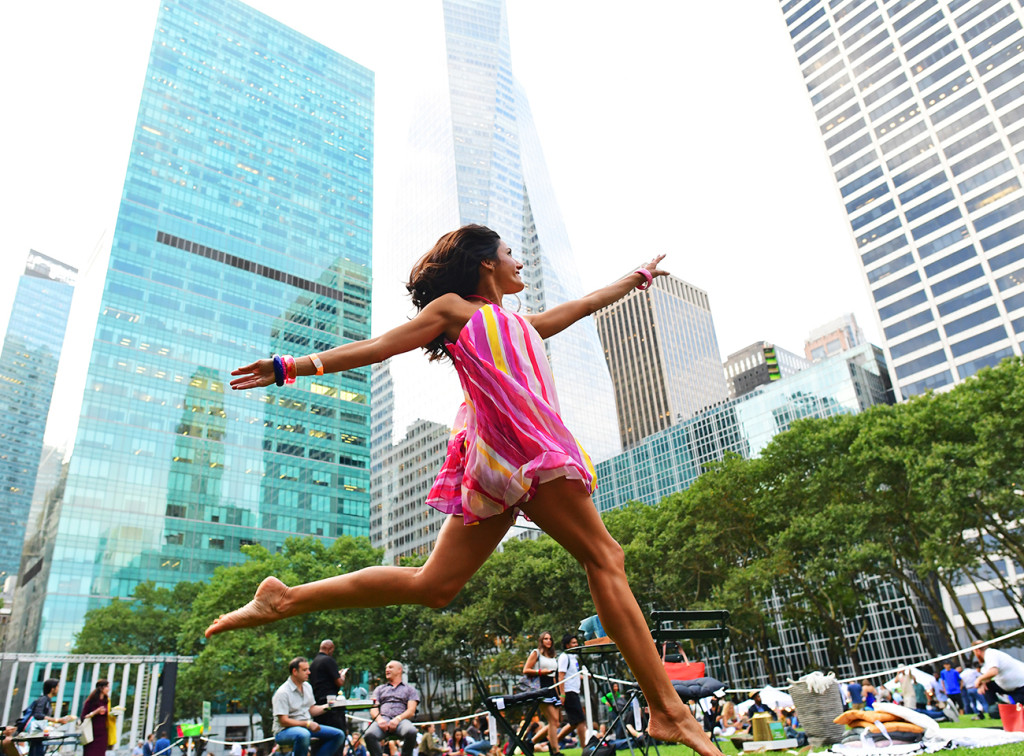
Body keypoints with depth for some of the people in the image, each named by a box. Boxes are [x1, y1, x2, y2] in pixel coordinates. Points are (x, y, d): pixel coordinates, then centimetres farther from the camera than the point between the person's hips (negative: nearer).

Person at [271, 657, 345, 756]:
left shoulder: (307, 686, 11)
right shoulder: (282, 692, -15)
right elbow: (283, 721, -19)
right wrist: (307, 724, -24)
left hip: (307, 727, 8)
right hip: (285, 731, -8)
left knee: (339, 735, -8)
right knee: (303, 735, -42)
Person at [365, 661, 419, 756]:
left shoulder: (409, 689, 24)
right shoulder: (380, 688, 31)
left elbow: (411, 711, 9)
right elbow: (373, 708, 14)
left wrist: (398, 718, -13)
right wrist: (379, 719, -10)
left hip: (401, 720, -1)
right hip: (383, 719, 1)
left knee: (411, 732, -38)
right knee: (369, 734, -36)